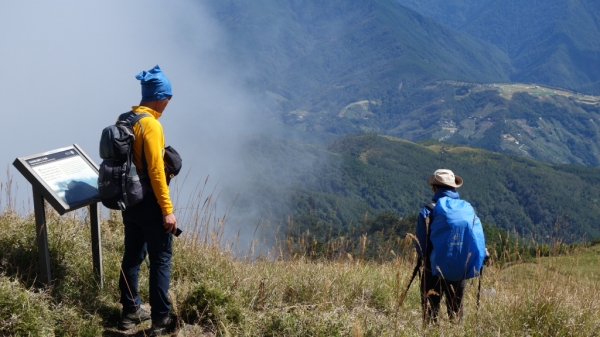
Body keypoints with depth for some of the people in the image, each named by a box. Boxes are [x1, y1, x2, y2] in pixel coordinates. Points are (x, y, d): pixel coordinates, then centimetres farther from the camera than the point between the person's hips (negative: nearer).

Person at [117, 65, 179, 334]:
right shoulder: (151, 125, -20)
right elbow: (155, 171, -22)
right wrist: (167, 209, -19)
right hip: (149, 202, -9)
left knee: (132, 256, 16)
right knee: (160, 259, 1)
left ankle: (130, 313, 25)